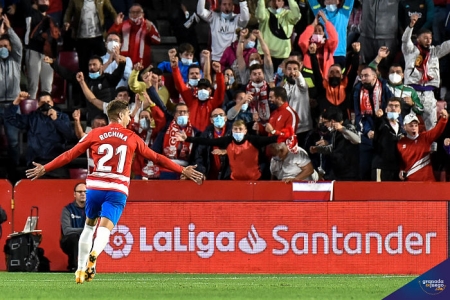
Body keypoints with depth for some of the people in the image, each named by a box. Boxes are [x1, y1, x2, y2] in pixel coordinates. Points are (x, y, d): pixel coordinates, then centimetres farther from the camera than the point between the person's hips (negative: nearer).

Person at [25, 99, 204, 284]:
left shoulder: (95, 134, 8)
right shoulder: (132, 138, 8)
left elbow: (70, 155, 10)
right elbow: (156, 158, 14)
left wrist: (45, 169, 19)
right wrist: (182, 171, 23)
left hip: (95, 187, 2)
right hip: (118, 191, -2)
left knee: (89, 226, 21)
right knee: (104, 230, -9)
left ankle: (80, 270, 23)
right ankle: (93, 255, -42)